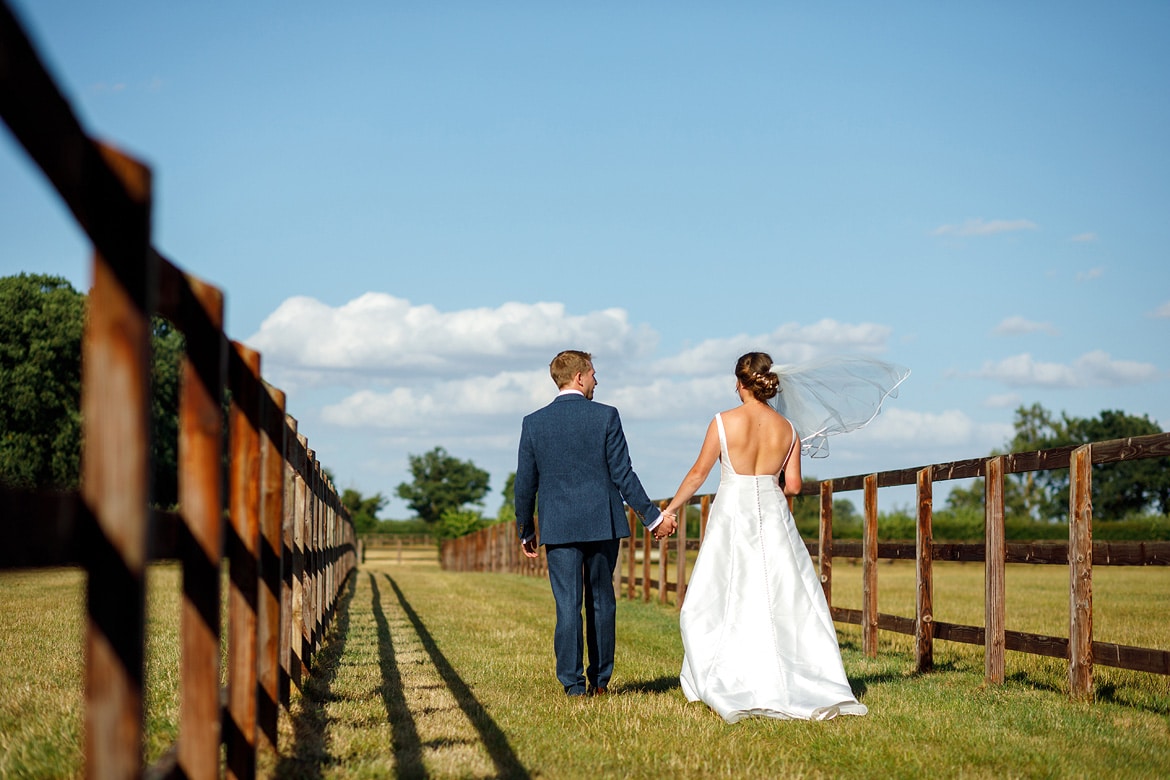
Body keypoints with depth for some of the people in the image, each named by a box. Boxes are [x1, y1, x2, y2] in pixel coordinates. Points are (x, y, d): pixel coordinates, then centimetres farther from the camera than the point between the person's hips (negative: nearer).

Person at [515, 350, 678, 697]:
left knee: (568, 604, 1)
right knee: (601, 601, 11)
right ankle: (600, 678, 17)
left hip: (558, 527, 0)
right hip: (602, 524, 0)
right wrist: (652, 516, 2)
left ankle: (573, 682, -3)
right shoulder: (606, 417, -5)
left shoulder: (533, 423, 0)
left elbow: (525, 484, 4)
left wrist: (525, 531, 15)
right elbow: (623, 475, -6)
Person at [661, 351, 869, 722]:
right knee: (789, 601, 8)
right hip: (774, 516, 3)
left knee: (716, 605, 6)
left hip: (732, 516, -3)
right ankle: (820, 686, 5)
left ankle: (729, 690, 3)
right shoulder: (787, 429, 2)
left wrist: (670, 509, 10)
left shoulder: (724, 422, -8)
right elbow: (793, 485, 5)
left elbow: (698, 473, -2)